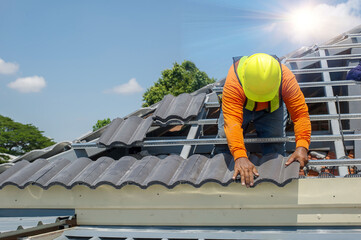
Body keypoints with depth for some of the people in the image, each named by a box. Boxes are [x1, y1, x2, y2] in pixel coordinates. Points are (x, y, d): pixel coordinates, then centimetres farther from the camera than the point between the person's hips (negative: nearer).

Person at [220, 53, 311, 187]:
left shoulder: (286, 79, -40)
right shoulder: (233, 83, -46)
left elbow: (300, 114, -39)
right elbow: (232, 121, -55)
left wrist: (301, 147, -54)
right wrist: (240, 157, -68)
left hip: (272, 109, 1)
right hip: (241, 106, -1)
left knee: (275, 146, -11)